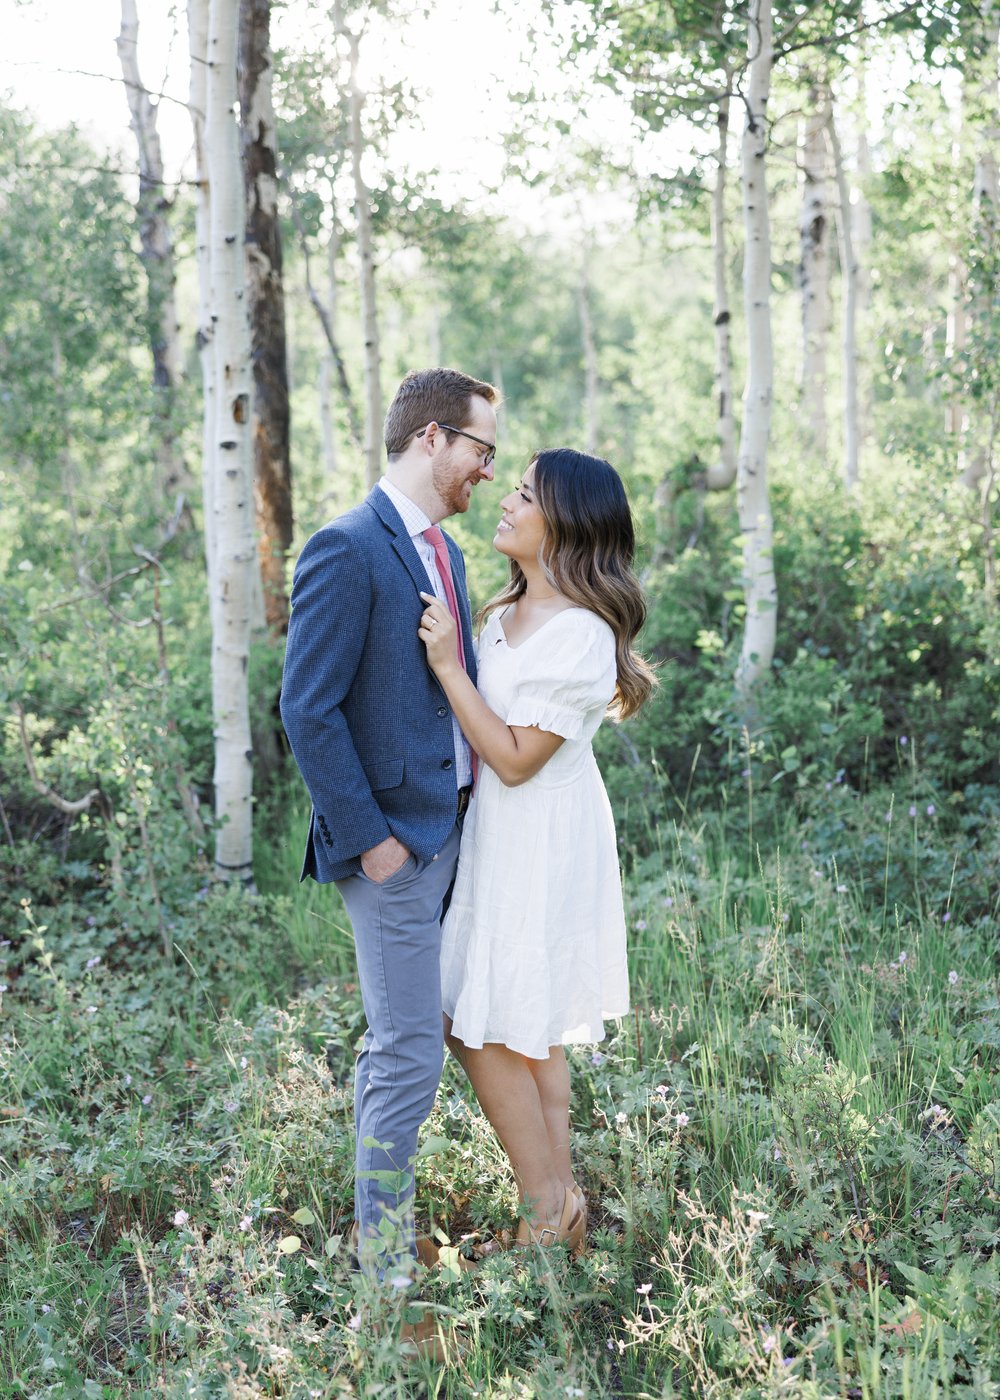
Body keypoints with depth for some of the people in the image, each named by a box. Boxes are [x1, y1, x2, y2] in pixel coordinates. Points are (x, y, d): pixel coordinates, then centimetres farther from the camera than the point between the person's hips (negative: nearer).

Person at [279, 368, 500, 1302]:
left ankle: (385, 1225, 30)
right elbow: (308, 710, -18)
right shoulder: (348, 550, -15)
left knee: (393, 1047, 17)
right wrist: (369, 836, -17)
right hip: (392, 841, -9)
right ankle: (384, 1261, 12)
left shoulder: (442, 550, 14)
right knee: (410, 1055, -2)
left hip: (447, 830, 9)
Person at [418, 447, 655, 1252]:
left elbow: (515, 758, -22)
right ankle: (561, 1201, 29)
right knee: (533, 1035, 16)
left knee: (485, 1030, -1)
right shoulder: (508, 613, 6)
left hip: (542, 845, -9)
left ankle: (547, 1214, 14)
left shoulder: (580, 634, -22)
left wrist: (447, 664, -21)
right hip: (505, 833, 9)